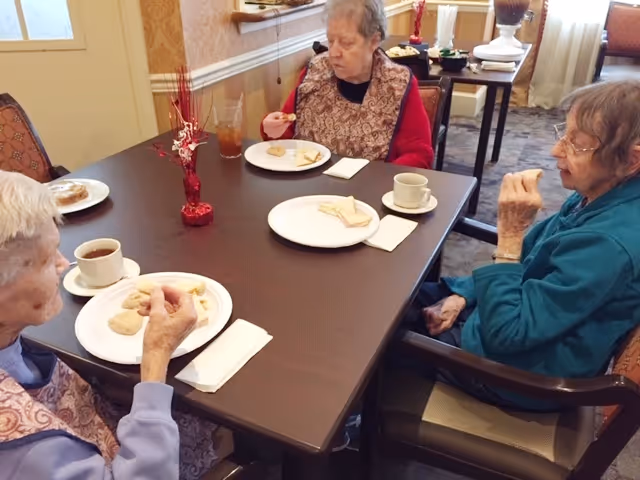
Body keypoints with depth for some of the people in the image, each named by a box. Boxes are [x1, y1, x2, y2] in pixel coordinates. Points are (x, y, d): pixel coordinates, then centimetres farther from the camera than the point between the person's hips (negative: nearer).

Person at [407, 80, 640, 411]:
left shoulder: (610, 244, -34)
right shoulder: (599, 198, -6)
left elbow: (504, 331, -32)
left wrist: (510, 233, -33)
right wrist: (462, 296, -2)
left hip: (519, 369, -8)